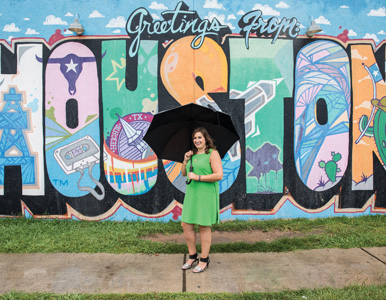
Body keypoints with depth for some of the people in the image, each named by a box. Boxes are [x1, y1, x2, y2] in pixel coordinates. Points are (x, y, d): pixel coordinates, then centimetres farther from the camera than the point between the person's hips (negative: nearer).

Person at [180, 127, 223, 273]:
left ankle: (204, 260, 18)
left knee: (204, 227, 3)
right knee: (186, 225, 8)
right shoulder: (193, 154, 12)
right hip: (191, 194, 7)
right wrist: (185, 160, 0)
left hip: (206, 195, -7)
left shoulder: (212, 153, -9)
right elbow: (183, 173, 18)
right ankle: (192, 256, 26)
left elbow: (219, 175, -18)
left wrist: (197, 177, -18)